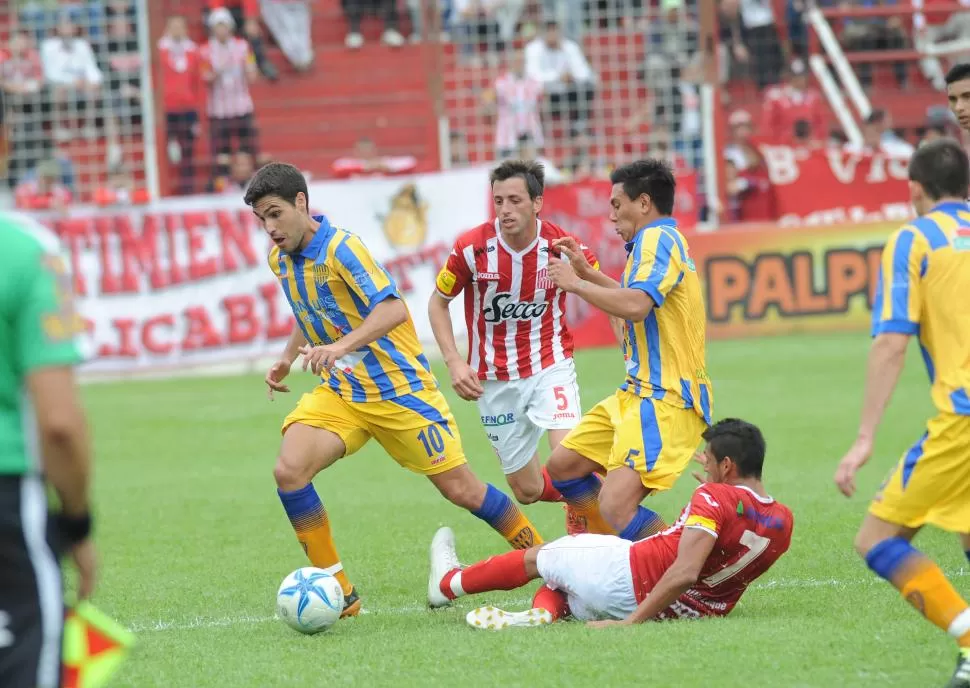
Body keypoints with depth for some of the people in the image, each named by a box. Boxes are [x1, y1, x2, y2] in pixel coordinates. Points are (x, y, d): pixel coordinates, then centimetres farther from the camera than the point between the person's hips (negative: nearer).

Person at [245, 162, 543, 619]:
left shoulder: (341, 249, -19)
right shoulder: (280, 260, 4)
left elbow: (393, 309, -32)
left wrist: (342, 347, -45)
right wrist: (287, 358, 16)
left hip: (398, 388, -6)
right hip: (339, 391, 6)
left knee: (460, 489, -2)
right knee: (289, 470, -17)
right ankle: (340, 594, -10)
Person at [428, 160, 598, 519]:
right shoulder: (472, 247, -13)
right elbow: (438, 302, 2)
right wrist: (454, 361, -8)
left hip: (550, 365, -1)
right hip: (495, 379, 1)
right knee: (527, 491, 8)